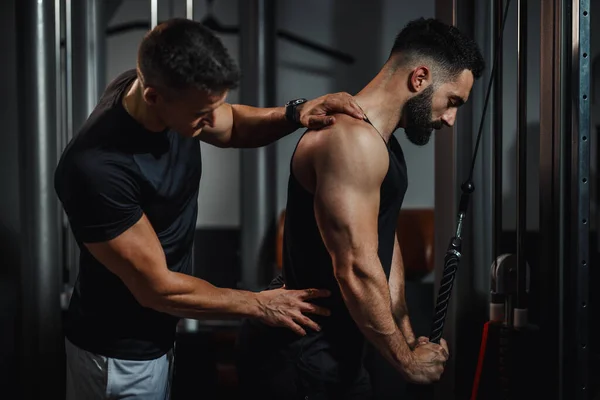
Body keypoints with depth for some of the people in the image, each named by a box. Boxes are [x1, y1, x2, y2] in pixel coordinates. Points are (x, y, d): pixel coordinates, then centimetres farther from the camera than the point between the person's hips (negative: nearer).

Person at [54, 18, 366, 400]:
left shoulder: (168, 94, -12)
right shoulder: (96, 168, -34)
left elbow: (232, 127, 9)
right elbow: (157, 288, -26)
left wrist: (294, 114, -11)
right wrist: (261, 304, -17)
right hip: (120, 354, -7)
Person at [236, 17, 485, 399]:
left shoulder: (379, 142, 12)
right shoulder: (352, 139, -22)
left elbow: (385, 245, 16)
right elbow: (357, 270, -25)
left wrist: (408, 339, 12)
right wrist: (406, 359, -13)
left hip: (329, 347, 10)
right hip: (298, 353, -10)